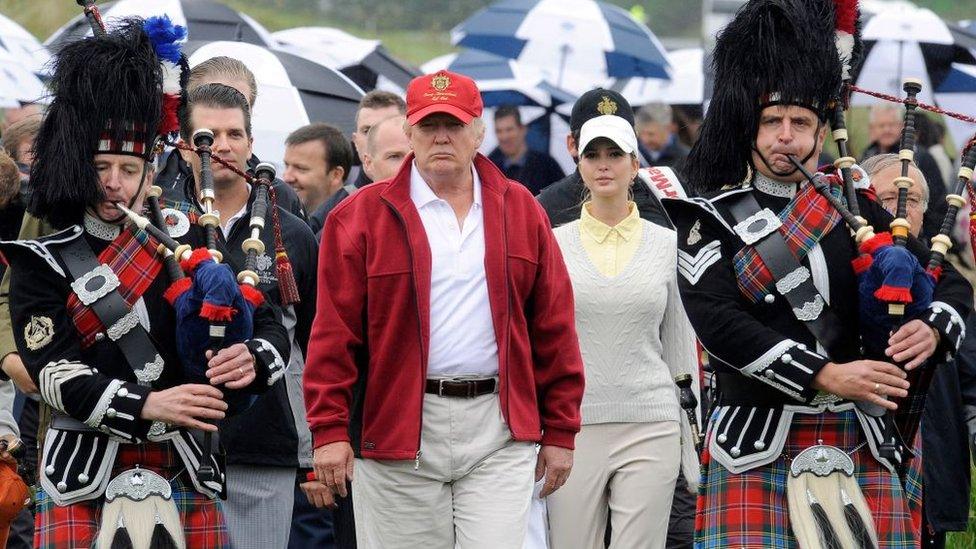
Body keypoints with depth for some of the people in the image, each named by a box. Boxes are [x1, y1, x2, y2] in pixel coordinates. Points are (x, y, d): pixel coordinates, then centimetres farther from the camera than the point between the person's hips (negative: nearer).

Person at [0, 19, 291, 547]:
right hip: (83, 482, -2)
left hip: (184, 473, 2)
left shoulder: (189, 241, 7)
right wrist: (148, 404, -25)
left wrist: (252, 358, -20)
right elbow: (57, 375, -11)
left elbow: (271, 328, 5)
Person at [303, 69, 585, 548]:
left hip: (500, 435, 1)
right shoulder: (362, 217, 3)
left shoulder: (520, 211, 11)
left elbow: (553, 328, 11)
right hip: (395, 431, -1)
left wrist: (560, 431, 8)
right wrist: (330, 429, -8)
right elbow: (334, 332, -2)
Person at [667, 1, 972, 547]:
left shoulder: (855, 208, 12)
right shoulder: (713, 219, 2)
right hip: (757, 450, -3)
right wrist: (827, 375, -19)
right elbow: (719, 323, -12)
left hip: (864, 443, 3)